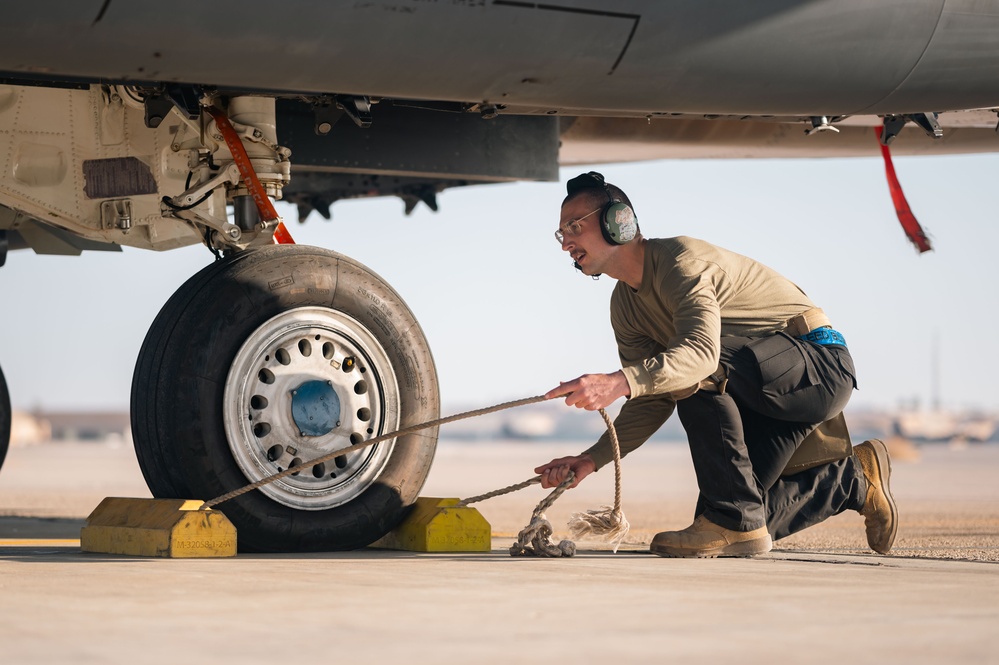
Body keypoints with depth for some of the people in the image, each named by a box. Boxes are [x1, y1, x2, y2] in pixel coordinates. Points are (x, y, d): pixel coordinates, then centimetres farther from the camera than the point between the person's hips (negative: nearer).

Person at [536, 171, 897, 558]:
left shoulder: (680, 258, -22)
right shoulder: (625, 306, 7)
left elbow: (702, 349, -40)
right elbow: (652, 402, 3)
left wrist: (618, 381, -53)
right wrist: (591, 459, -10)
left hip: (819, 362, -9)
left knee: (694, 369, -34)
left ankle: (731, 521, -24)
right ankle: (852, 479, 24)